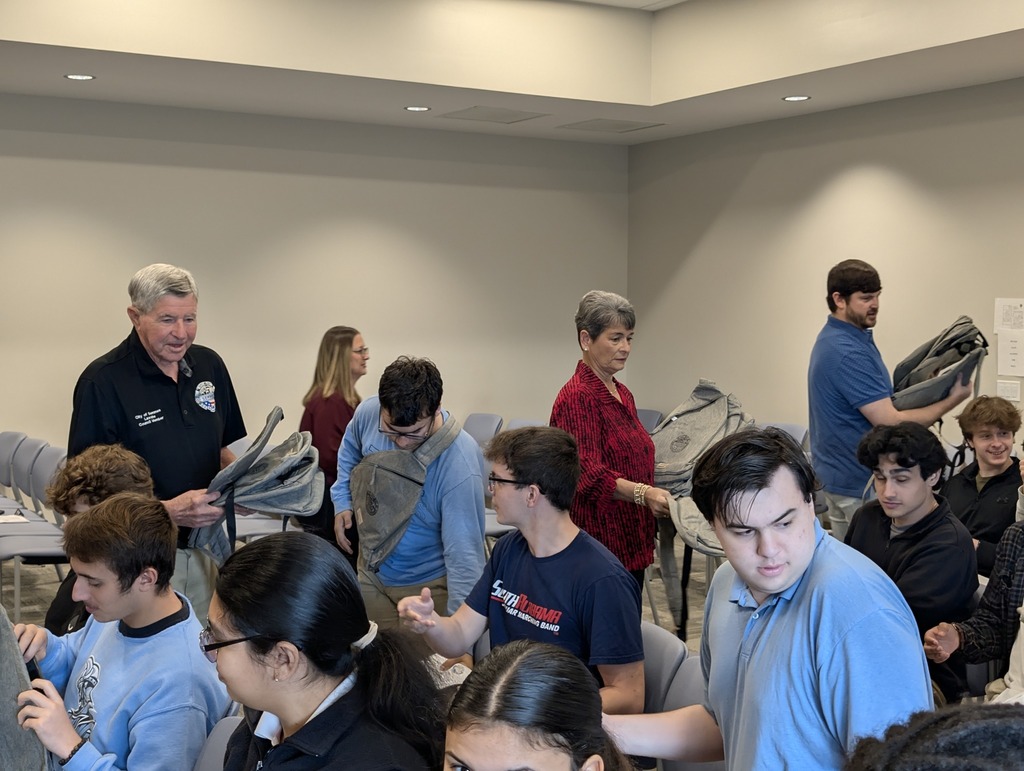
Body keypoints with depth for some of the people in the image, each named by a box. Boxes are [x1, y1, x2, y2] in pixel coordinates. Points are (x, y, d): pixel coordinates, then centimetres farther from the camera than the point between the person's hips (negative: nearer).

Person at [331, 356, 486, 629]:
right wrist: (342, 503, 2)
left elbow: (464, 555, -32)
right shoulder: (367, 413, -17)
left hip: (427, 585, -5)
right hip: (371, 570, 5)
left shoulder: (460, 465, -33)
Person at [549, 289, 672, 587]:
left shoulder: (622, 394, 14)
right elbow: (588, 474, -25)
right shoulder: (577, 398, -14)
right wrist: (643, 493, -37)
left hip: (631, 545, 9)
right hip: (600, 547, -9)